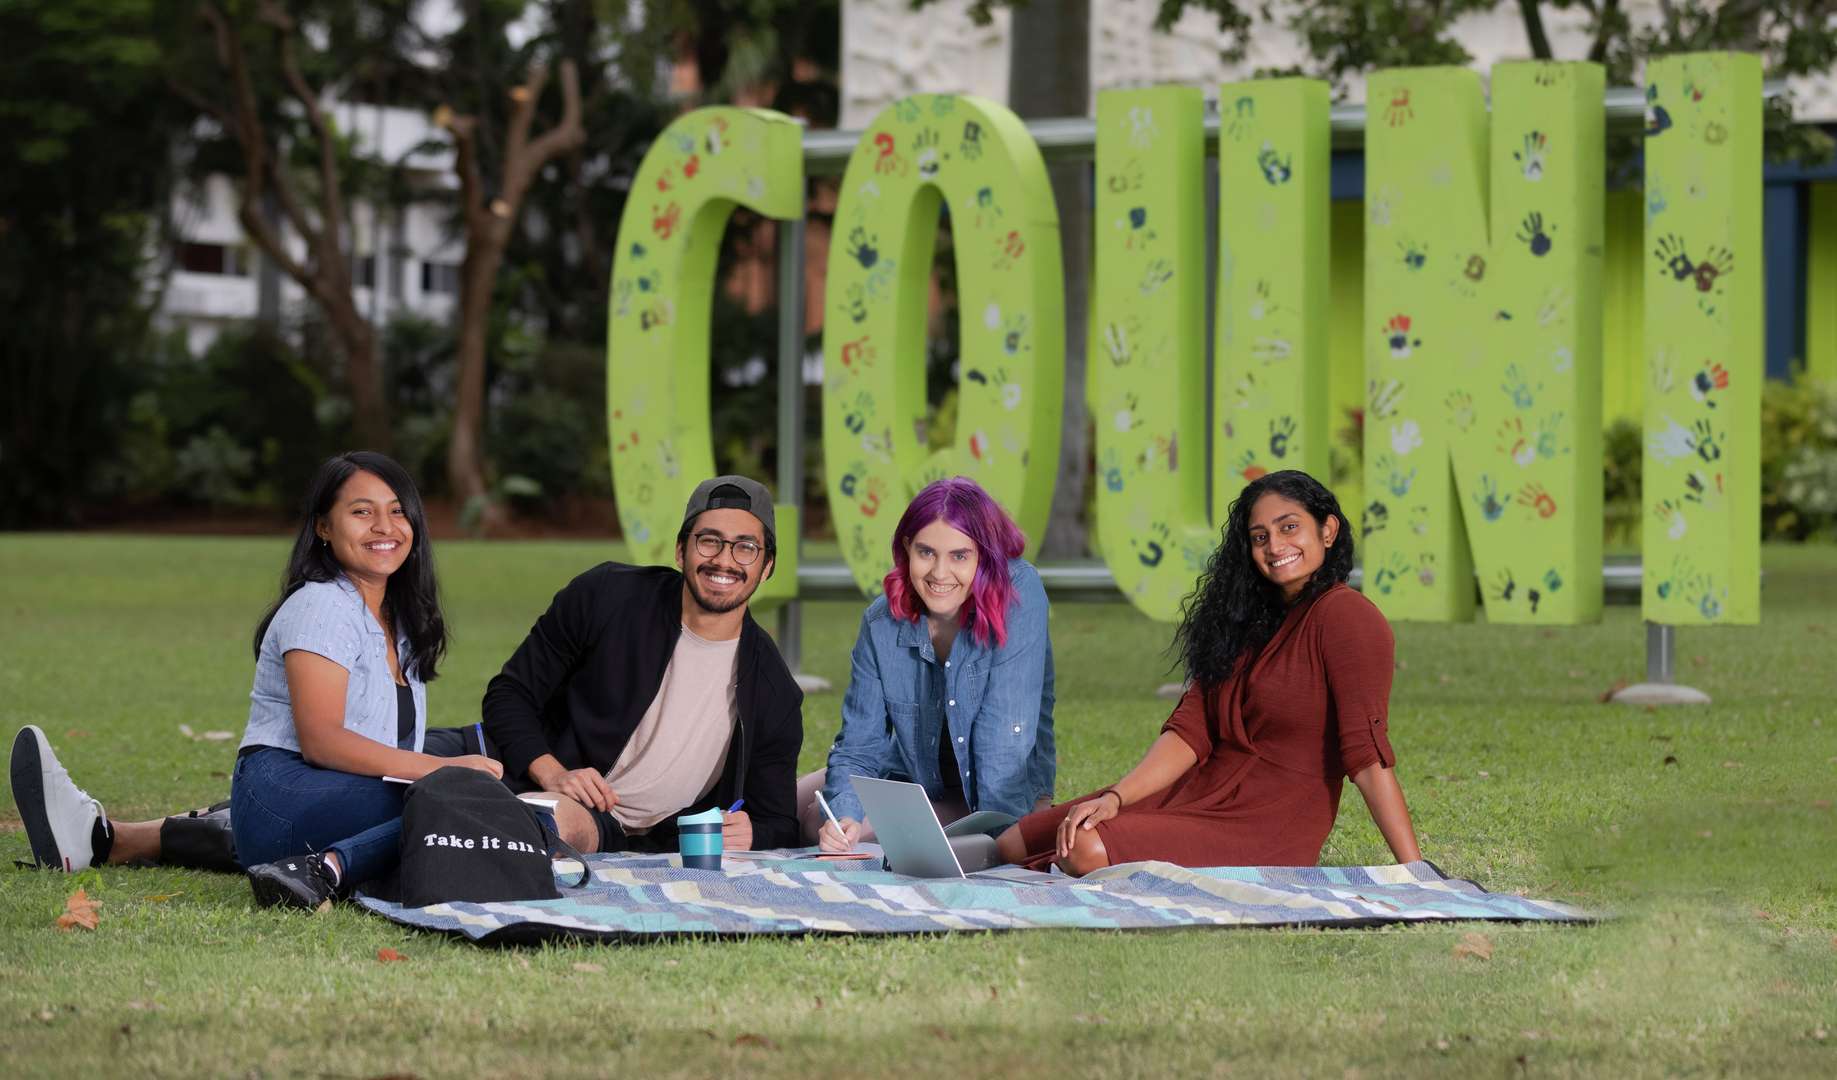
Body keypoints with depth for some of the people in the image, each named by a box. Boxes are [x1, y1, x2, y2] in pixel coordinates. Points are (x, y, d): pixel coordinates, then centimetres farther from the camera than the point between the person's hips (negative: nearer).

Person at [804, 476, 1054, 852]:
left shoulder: (1019, 593, -25)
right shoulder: (882, 623, -12)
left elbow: (1006, 733, -29)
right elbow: (858, 747, -10)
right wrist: (843, 815, -31)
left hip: (1010, 791, -4)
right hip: (913, 776, 4)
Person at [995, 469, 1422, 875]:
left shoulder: (1345, 616, -13)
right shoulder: (1247, 618, 14)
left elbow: (1367, 754, -19)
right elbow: (1191, 728, 5)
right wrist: (1114, 799, -10)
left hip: (1270, 830, -8)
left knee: (1089, 851, -27)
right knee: (1011, 846, 1)